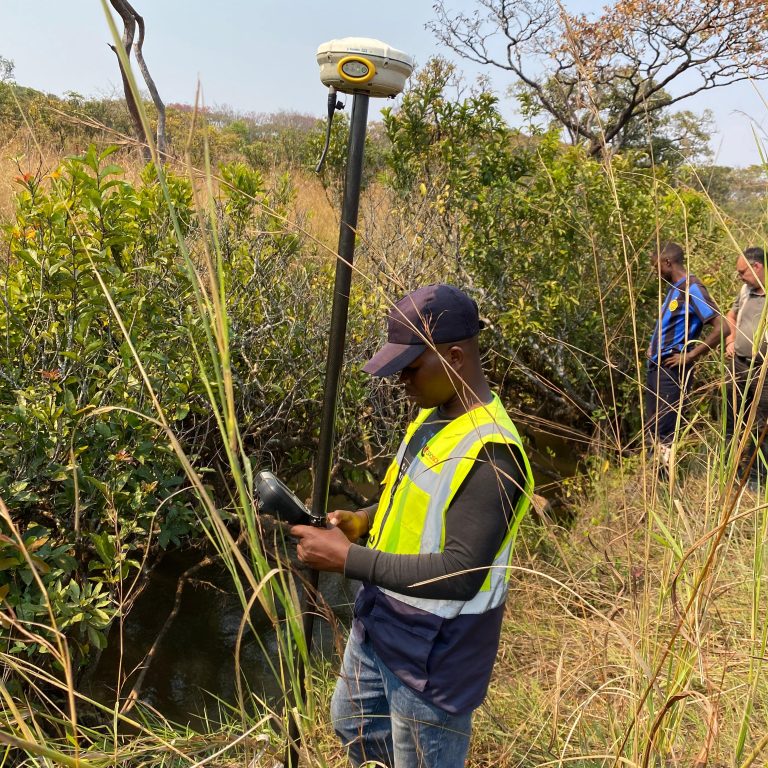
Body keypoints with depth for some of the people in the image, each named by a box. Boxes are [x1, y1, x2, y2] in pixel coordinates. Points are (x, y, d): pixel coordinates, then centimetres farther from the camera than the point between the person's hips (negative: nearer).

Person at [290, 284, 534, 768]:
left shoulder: (490, 453, -29)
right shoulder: (432, 414, 0)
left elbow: (460, 575, -33)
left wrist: (348, 558, -29)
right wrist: (367, 519, -3)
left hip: (434, 650, -9)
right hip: (379, 621, 9)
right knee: (351, 725, 28)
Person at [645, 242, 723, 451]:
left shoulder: (692, 289, -14)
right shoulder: (674, 288, 13)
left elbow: (721, 327, -22)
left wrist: (690, 356, -18)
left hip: (671, 371, -9)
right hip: (655, 367, 9)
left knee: (664, 435, -8)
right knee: (652, 431, 13)